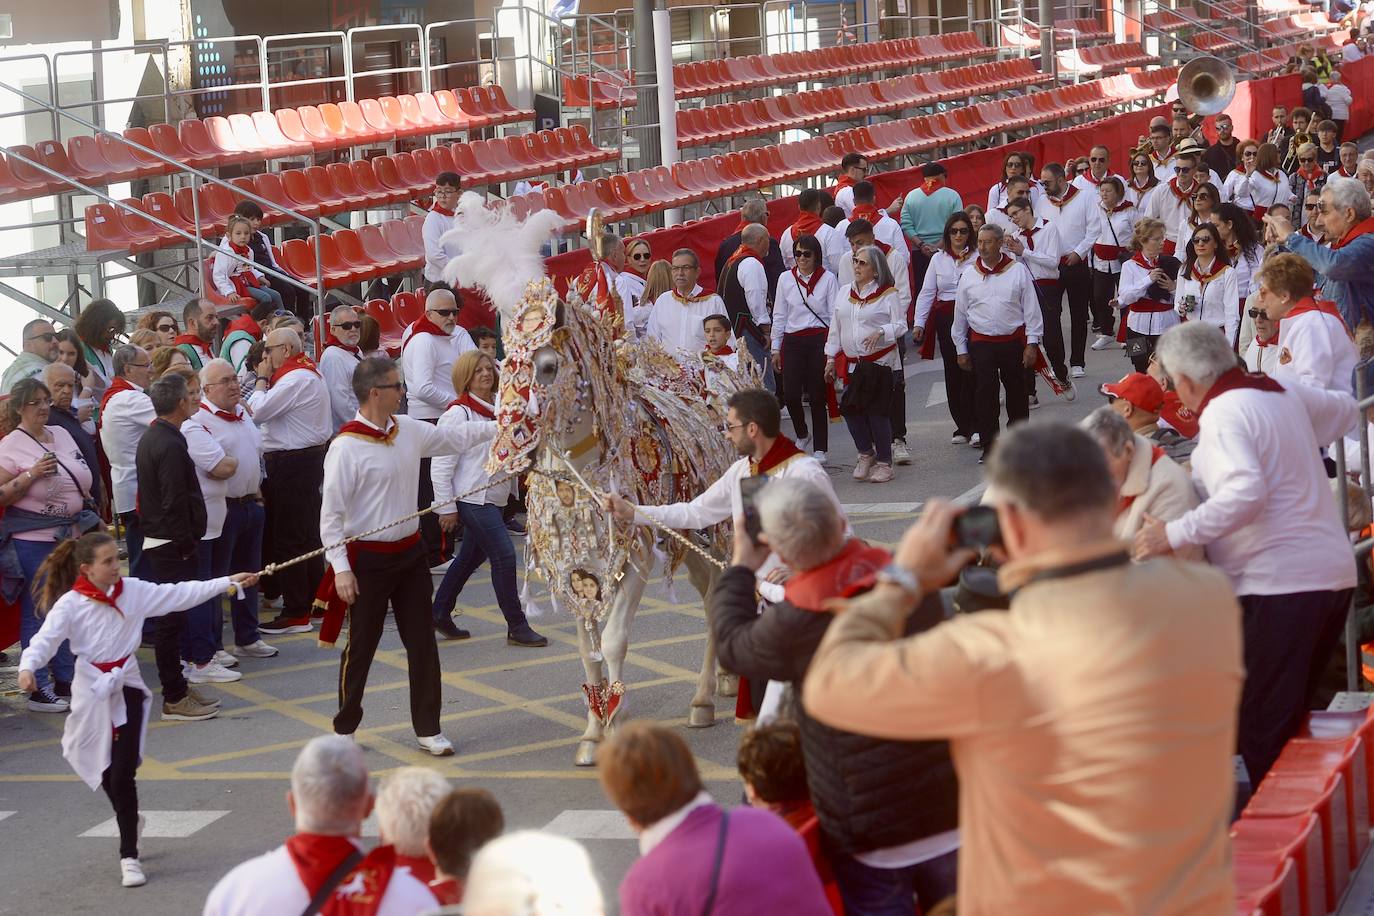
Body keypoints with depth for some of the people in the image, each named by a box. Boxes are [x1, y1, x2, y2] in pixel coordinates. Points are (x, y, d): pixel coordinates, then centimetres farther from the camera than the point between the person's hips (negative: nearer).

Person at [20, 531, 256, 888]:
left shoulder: (133, 590, -2)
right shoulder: (70, 604, -11)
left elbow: (180, 595, 1)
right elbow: (46, 638, -20)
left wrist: (229, 582, -2)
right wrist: (28, 667, -40)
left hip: (127, 688, 1)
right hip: (92, 691, -1)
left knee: (122, 775, -7)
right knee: (105, 771, 11)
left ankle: (129, 856, 0)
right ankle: (129, 819, 43)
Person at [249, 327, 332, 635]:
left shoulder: (296, 379, -19)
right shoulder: (307, 373, 16)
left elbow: (258, 411, -20)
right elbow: (265, 411, 16)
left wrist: (262, 379, -8)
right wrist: (266, 380, 3)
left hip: (292, 464, -11)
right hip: (309, 457, 11)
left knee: (288, 539, -6)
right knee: (307, 534, 18)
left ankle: (296, 613, -4)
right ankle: (315, 600, 26)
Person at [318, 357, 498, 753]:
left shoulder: (409, 431, 2)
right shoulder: (346, 447, -18)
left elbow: (455, 438, 19)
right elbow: (331, 512, -16)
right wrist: (340, 568, -19)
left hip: (410, 552, 6)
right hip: (368, 559, -6)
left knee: (422, 643, 9)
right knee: (361, 647, 6)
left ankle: (428, 729, 18)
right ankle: (344, 728, 23)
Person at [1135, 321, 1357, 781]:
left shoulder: (1223, 414, -14)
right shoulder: (1282, 393, 11)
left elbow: (1245, 491, -29)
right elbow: (1345, 409, 28)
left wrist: (1175, 533, -26)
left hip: (1279, 584, -9)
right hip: (1335, 574, 9)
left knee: (1263, 727, -4)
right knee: (1293, 716, 19)